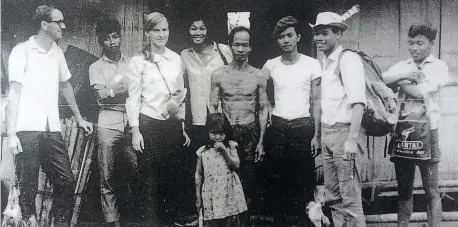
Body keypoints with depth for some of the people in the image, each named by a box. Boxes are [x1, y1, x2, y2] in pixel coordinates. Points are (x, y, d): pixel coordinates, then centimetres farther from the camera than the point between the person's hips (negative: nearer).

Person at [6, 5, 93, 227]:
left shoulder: (57, 52, 12)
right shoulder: (22, 51, -4)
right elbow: (14, 93, -6)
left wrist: (79, 118, 28)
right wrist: (11, 134, -11)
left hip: (52, 130, 5)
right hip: (27, 130, -5)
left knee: (66, 181, 1)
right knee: (28, 186, -1)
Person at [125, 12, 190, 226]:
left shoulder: (176, 58, 8)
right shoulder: (138, 61, -5)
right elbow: (133, 98, -5)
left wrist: (183, 127, 13)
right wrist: (135, 131, -10)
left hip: (173, 124, 4)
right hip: (149, 124, -4)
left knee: (175, 177, 7)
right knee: (151, 180, 3)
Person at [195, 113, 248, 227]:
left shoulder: (230, 146, 2)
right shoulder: (203, 151, 2)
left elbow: (236, 165, -9)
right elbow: (198, 174, 7)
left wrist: (224, 150, -16)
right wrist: (198, 197, 6)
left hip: (230, 192, 0)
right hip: (212, 195, 0)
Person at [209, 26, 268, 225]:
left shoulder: (259, 76, 2)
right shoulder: (218, 74, 1)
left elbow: (263, 109, 4)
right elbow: (213, 108, 3)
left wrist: (261, 141, -1)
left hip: (251, 133, 0)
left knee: (247, 178, 4)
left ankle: (245, 218, 16)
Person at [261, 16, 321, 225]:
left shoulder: (312, 64, -1)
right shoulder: (270, 66, 4)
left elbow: (316, 101, 0)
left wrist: (316, 133, -5)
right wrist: (266, 126, 4)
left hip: (303, 127, -2)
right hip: (278, 127, 2)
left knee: (305, 179, 1)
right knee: (280, 178, 7)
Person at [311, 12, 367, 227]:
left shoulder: (348, 59, -10)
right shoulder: (326, 62, 15)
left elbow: (358, 102, -19)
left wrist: (352, 139, -25)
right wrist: (318, 134, 13)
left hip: (344, 132, -8)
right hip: (327, 133, 8)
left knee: (350, 197, -3)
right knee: (333, 193, 14)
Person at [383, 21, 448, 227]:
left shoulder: (439, 67, 3)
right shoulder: (401, 66, 13)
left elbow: (422, 92, -12)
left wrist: (399, 82, 1)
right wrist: (403, 76, -13)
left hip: (426, 131, -3)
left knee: (431, 190, 1)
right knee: (404, 188, 10)